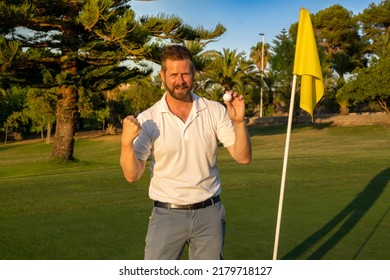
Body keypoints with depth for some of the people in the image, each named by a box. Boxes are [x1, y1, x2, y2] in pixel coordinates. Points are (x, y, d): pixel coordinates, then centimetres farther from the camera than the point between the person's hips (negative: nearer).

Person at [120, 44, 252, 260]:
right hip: (167, 214, -1)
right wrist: (126, 141, -25)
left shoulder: (215, 111, -1)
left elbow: (243, 157, -4)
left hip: (209, 213, 2)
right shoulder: (147, 119, -5)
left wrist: (239, 121, -19)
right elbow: (132, 175, -8)